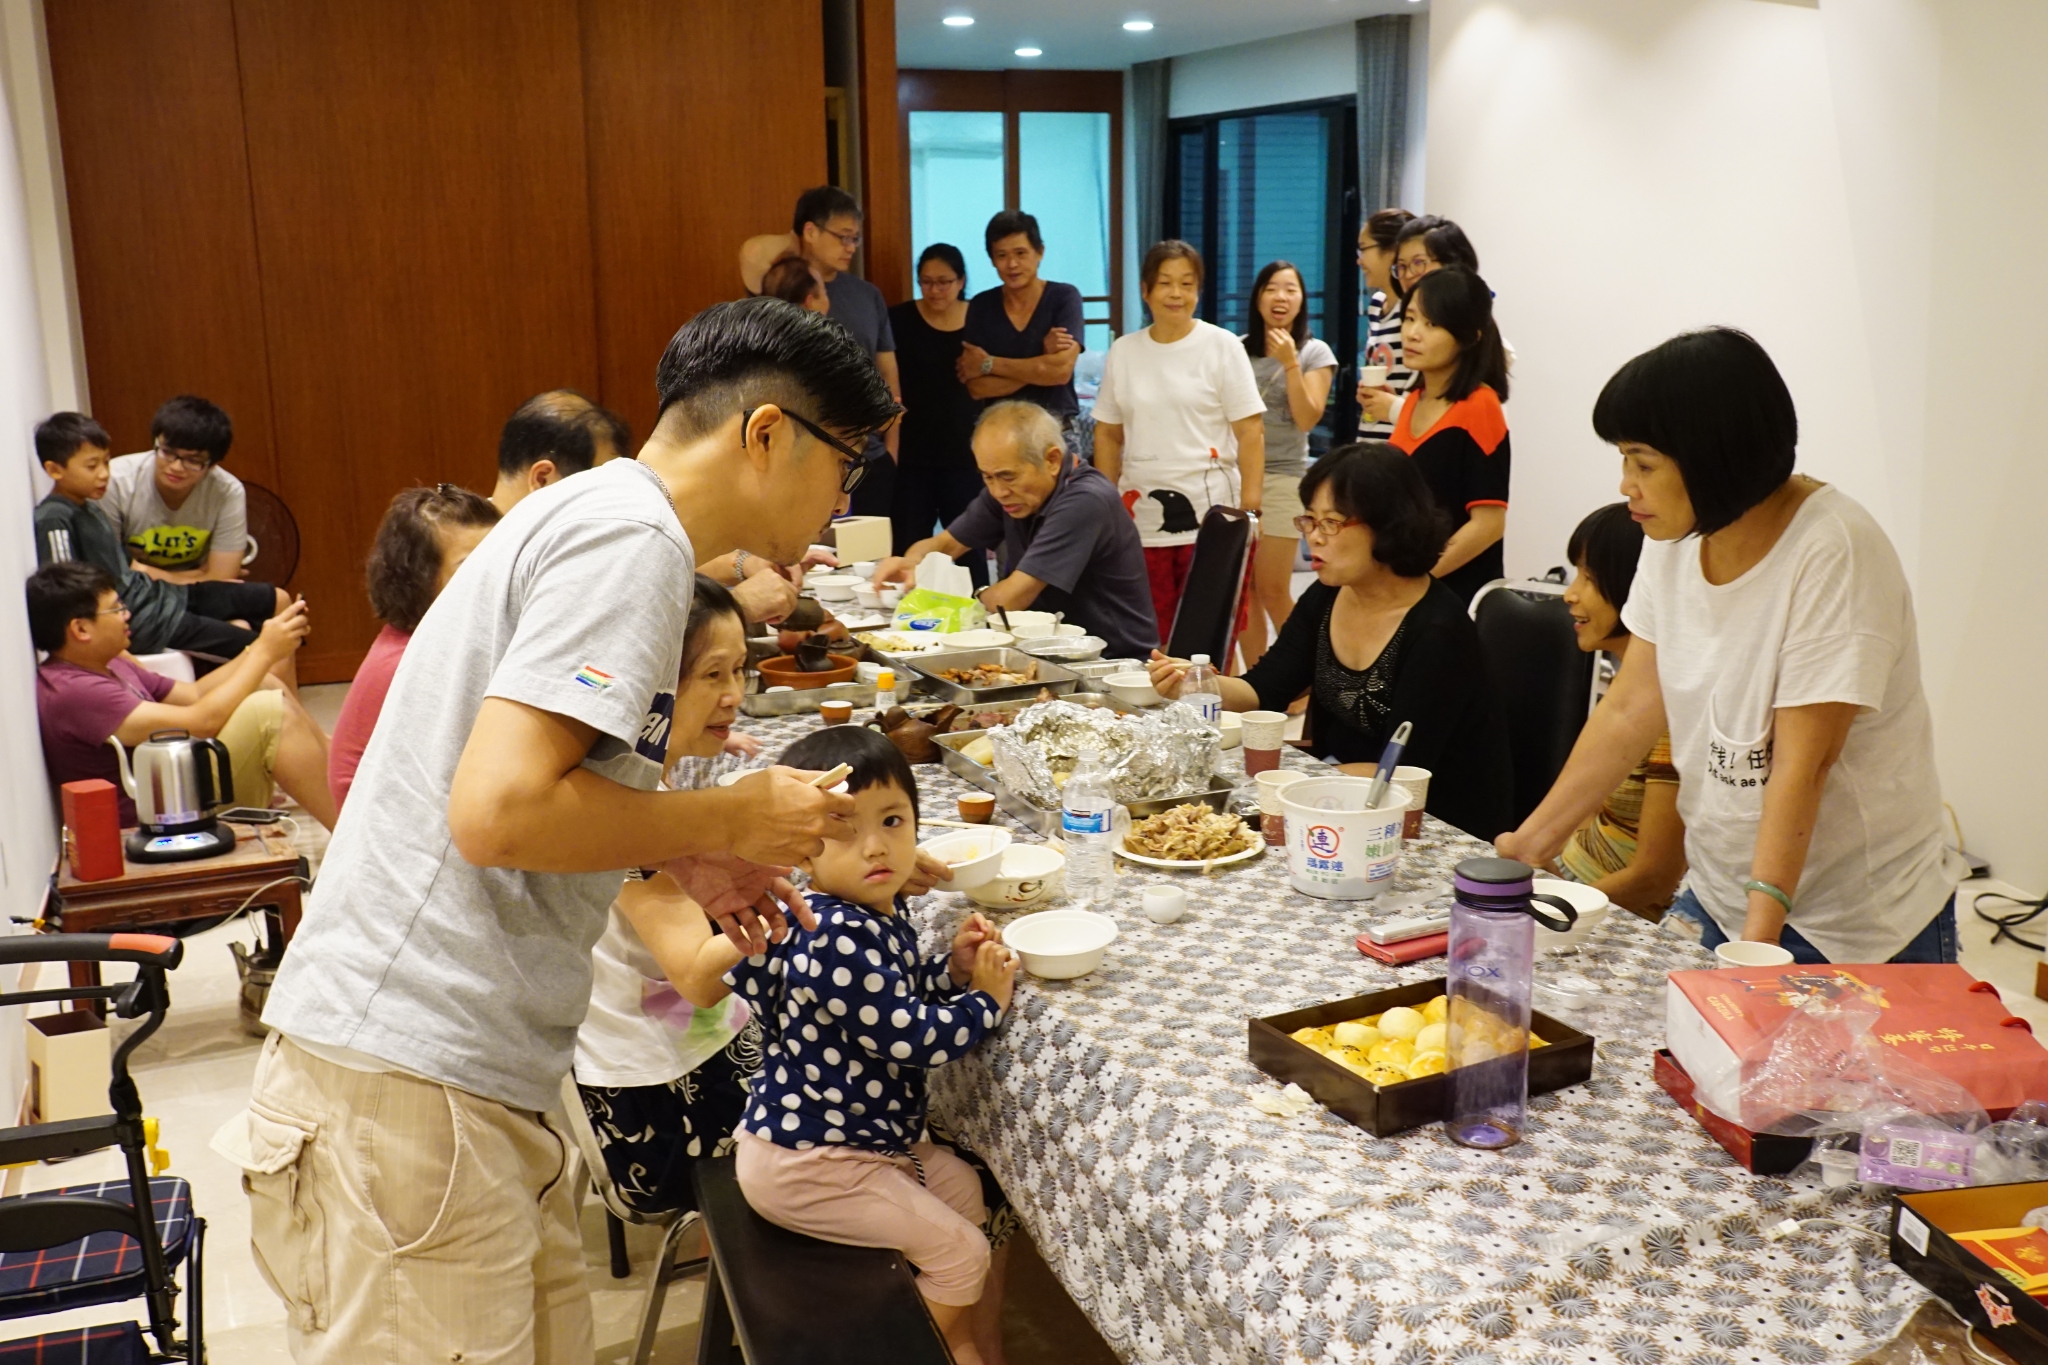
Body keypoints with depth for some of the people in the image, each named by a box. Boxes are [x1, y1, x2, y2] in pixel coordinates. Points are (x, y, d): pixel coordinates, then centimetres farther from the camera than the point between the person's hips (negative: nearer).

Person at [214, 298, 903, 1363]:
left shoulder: (593, 513, 17)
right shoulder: (631, 537, -15)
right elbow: (498, 808, -24)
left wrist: (675, 860, 11)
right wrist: (729, 819, -11)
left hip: (470, 1073, 10)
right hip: (409, 1085, -10)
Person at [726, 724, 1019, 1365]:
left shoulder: (877, 910, -1)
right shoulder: (839, 940, -33)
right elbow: (911, 1037, -30)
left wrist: (953, 969, -4)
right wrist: (986, 1000, -13)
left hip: (872, 1136, 11)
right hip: (805, 1165, -10)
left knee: (965, 1189, 25)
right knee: (960, 1250, -3)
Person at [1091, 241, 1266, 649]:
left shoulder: (1222, 347, 1)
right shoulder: (1123, 351, 10)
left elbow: (1250, 432, -2)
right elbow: (1108, 436, 14)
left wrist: (1250, 509, -9)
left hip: (1211, 518, -3)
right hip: (1141, 520, 3)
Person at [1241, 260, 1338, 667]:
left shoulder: (1315, 352, 1)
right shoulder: (1239, 350, 8)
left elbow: (1307, 419, -9)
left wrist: (1290, 363, -15)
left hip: (1283, 477, -3)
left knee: (1272, 591, -4)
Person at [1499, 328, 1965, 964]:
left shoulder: (1834, 554, -22)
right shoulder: (1675, 539, -2)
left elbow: (1802, 767, -26)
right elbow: (1630, 710, 2)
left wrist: (1759, 940, -30)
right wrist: (1532, 841, -2)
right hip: (1716, 897, 6)